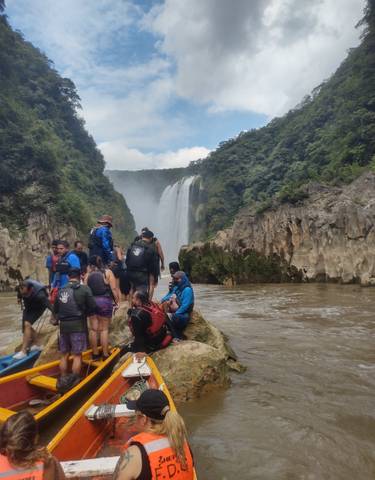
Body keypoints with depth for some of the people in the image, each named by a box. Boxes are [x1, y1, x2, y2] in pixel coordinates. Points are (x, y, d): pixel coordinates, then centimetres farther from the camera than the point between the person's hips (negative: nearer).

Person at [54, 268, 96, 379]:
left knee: (64, 355, 15)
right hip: (78, 325, -4)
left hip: (63, 326, 4)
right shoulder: (85, 289, -6)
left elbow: (55, 310, 11)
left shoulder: (60, 291, 7)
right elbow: (93, 307, -6)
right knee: (77, 355, 4)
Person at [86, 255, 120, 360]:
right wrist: (117, 301, -1)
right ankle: (105, 354, 12)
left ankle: (95, 353, 20)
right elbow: (114, 288, -8)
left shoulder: (88, 274, 2)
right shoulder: (108, 272, -3)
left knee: (93, 329, 10)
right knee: (104, 329, 6)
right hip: (105, 301, -2)